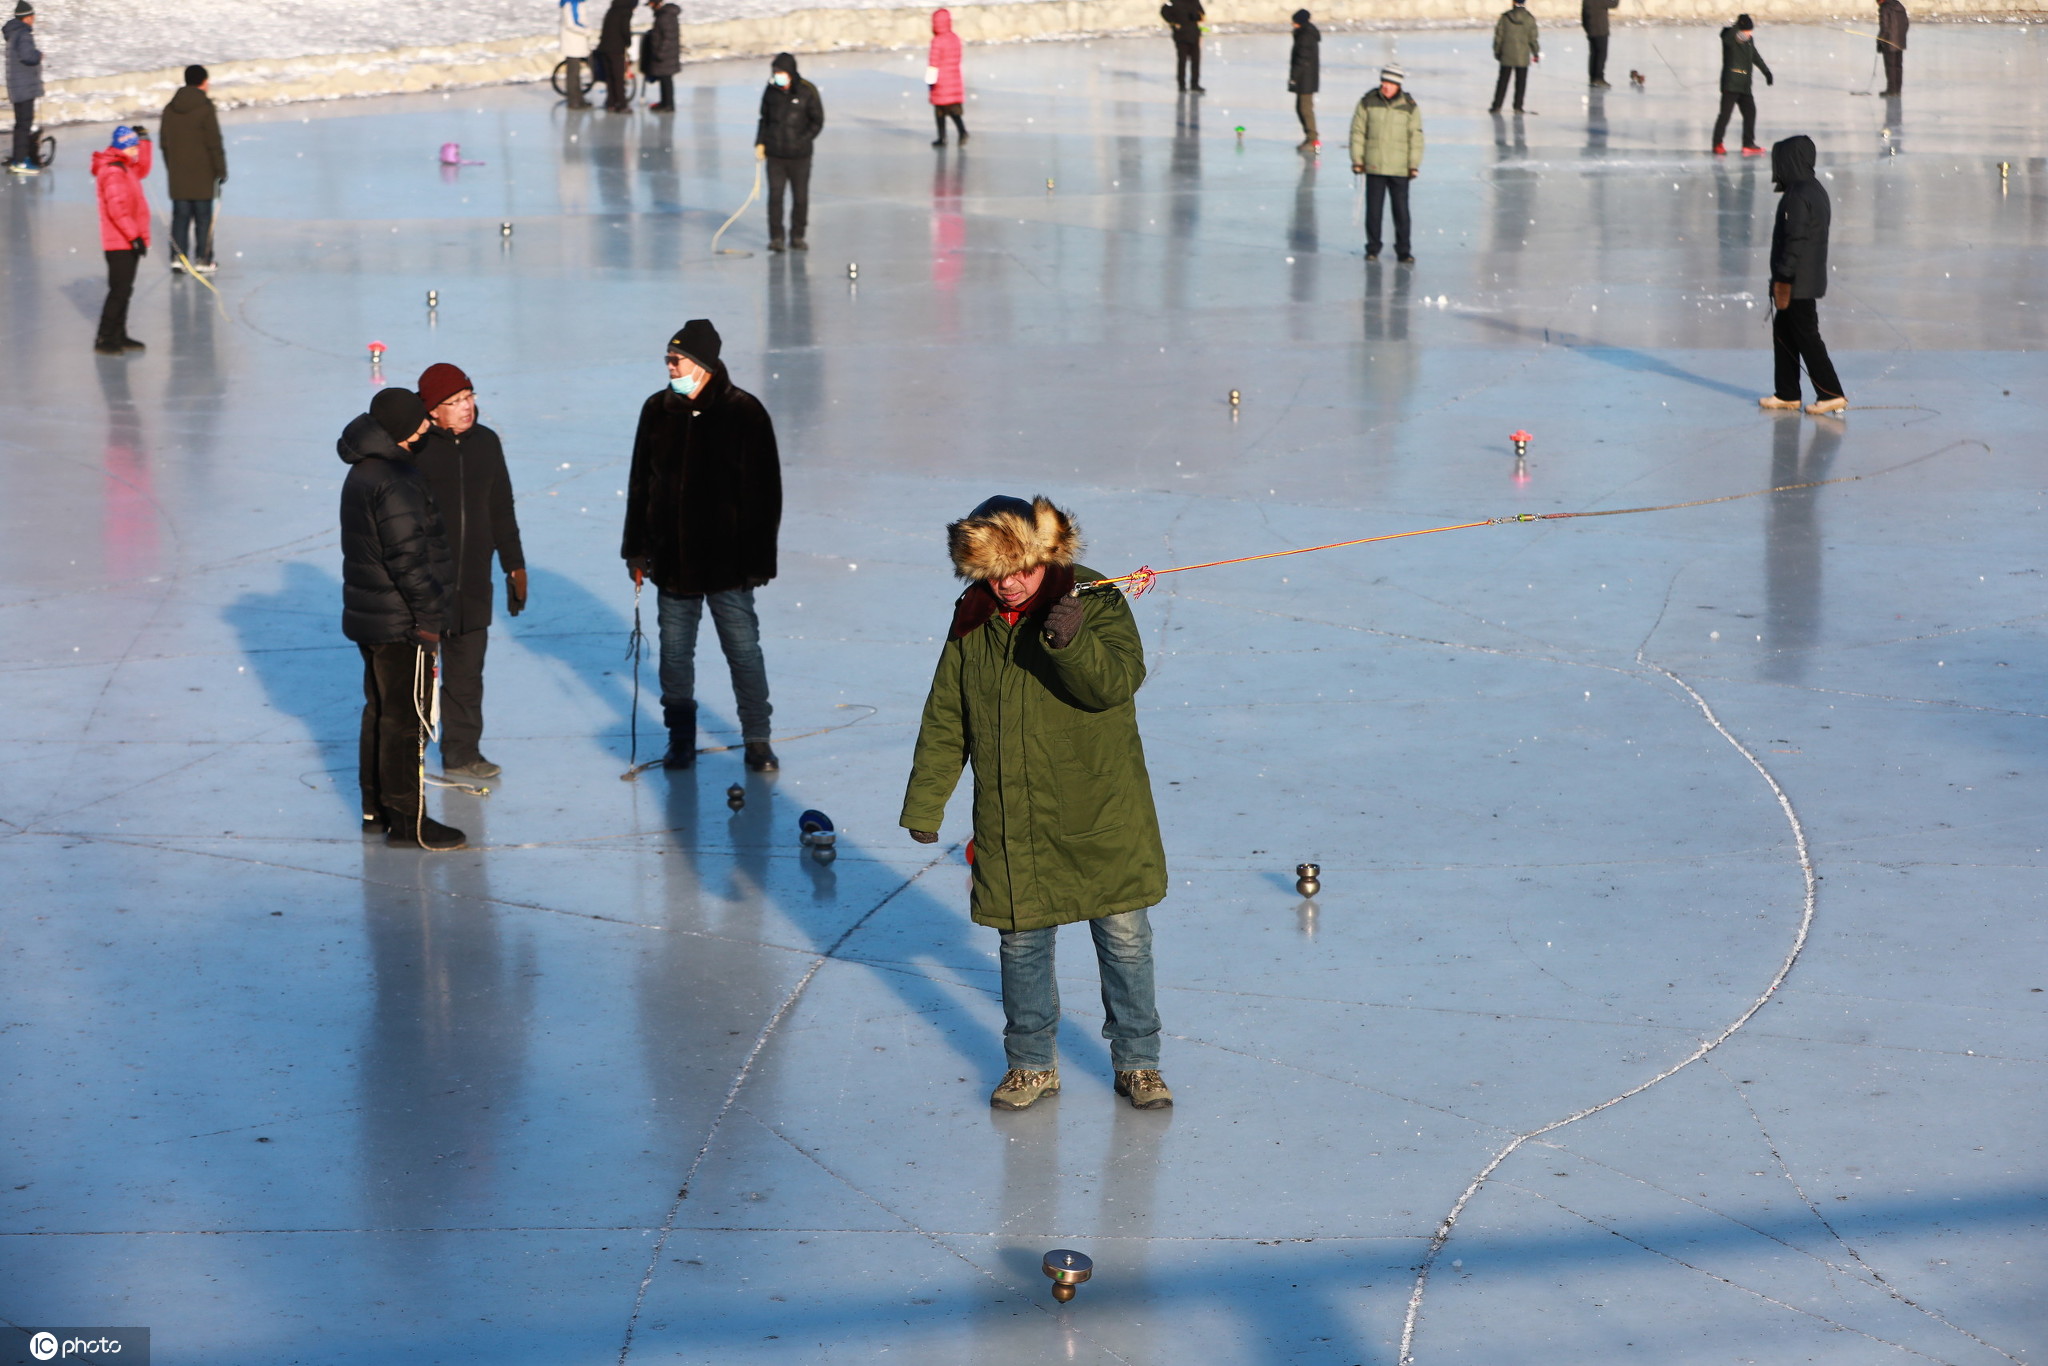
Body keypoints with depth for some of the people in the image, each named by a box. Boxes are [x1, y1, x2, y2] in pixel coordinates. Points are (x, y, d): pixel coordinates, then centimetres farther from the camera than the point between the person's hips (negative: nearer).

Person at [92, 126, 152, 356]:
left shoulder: (125, 167, 12)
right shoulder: (113, 173, -18)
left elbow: (142, 170, 31)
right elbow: (117, 209, -24)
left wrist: (144, 141, 20)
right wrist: (135, 236, -24)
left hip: (129, 242, 10)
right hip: (119, 243, -10)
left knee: (124, 289, 14)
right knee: (120, 290, -10)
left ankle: (119, 336, 22)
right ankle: (104, 339, -6)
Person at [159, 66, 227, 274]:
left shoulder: (169, 109, 7)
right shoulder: (205, 108, -10)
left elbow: (165, 143, 13)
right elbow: (214, 143, -12)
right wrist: (221, 170, -4)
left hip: (177, 177, 5)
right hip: (203, 175, -5)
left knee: (180, 215, 10)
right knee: (203, 217, 2)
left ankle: (177, 257, 6)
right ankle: (203, 259, 3)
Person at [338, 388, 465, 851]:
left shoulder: (362, 472, 11)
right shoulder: (395, 481, -21)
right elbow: (408, 556, -24)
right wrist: (429, 615, -18)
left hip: (368, 616, 10)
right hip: (400, 622, -10)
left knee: (380, 712, 18)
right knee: (408, 719, -5)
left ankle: (376, 809, 27)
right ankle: (408, 821, -1)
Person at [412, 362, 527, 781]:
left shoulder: (486, 443, 9)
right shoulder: (415, 447, -10)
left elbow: (502, 510, 18)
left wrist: (514, 564, 17)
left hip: (473, 585, 5)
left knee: (466, 672, 13)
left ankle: (463, 754, 24)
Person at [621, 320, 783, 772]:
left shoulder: (744, 413, -8)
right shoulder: (658, 410, 3)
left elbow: (765, 493, -6)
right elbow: (640, 484, 11)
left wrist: (757, 559, -9)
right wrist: (636, 549, 9)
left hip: (728, 563, -3)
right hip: (671, 561, 3)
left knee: (744, 651, 2)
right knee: (675, 653, 10)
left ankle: (757, 742, 14)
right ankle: (680, 739, 22)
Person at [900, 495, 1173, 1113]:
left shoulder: (1095, 601, -9)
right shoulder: (972, 618, 2)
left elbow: (1117, 682, -22)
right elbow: (945, 718, 10)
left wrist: (1070, 641, -40)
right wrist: (924, 801, 9)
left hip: (1101, 816, -3)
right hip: (1011, 824, 3)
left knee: (1125, 939, 5)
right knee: (1020, 943, 11)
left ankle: (1137, 1061, 22)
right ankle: (1032, 1063, 28)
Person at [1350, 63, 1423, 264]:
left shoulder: (1409, 106, 1)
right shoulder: (1368, 102, 0)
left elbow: (1416, 137, 5)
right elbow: (1357, 131, 5)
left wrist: (1414, 164, 1)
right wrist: (1357, 160, 2)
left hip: (1400, 169, 0)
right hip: (1374, 166, 0)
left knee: (1401, 210, 1)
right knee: (1373, 209, 5)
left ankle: (1404, 251, 9)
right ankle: (1372, 249, 17)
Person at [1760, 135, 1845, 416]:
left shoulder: (1796, 196, -20)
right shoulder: (1816, 190, 11)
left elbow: (1794, 240, -22)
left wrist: (1783, 280, -19)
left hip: (1798, 284, -10)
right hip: (1811, 279, 10)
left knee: (1806, 337, -4)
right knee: (1783, 332, 16)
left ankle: (1831, 394, -1)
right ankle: (1787, 395, 21)